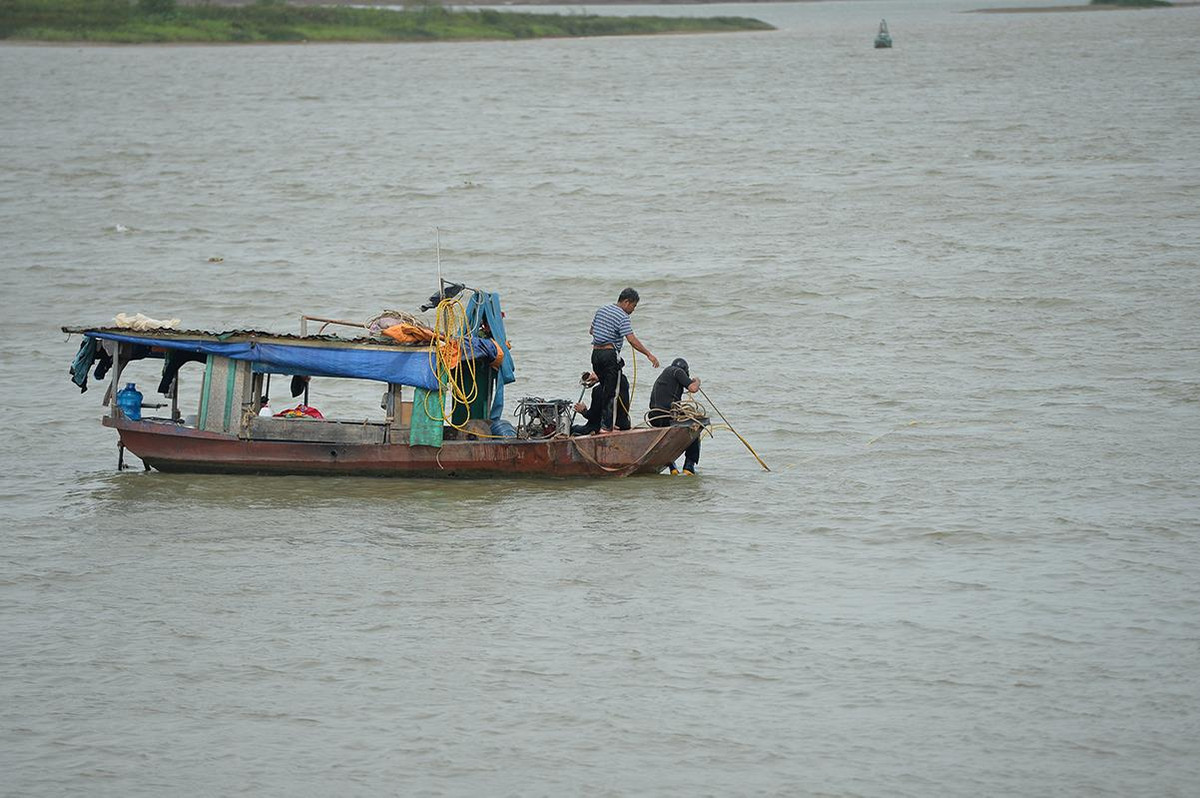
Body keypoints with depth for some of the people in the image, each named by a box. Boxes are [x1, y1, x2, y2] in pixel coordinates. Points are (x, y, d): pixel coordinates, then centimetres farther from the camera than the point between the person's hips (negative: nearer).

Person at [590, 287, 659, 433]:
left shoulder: (602, 310, 14)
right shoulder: (622, 317, -11)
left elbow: (591, 330, 24)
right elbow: (632, 340, -20)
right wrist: (649, 354, -18)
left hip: (595, 354, 8)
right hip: (610, 354, -8)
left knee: (604, 388, 15)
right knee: (610, 391, -4)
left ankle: (606, 422, 16)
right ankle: (606, 426, -7)